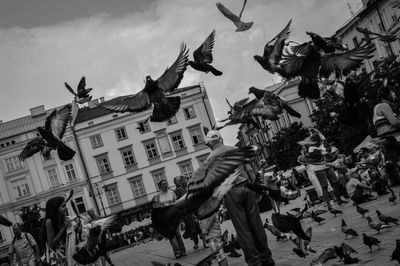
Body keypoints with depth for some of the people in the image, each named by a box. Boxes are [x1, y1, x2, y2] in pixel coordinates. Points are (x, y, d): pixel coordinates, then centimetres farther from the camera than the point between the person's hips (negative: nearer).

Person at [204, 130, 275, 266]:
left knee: (242, 228, 2)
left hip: (231, 192, -4)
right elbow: (250, 171, 11)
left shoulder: (210, 158, 0)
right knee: (256, 224, 9)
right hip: (246, 188, 4)